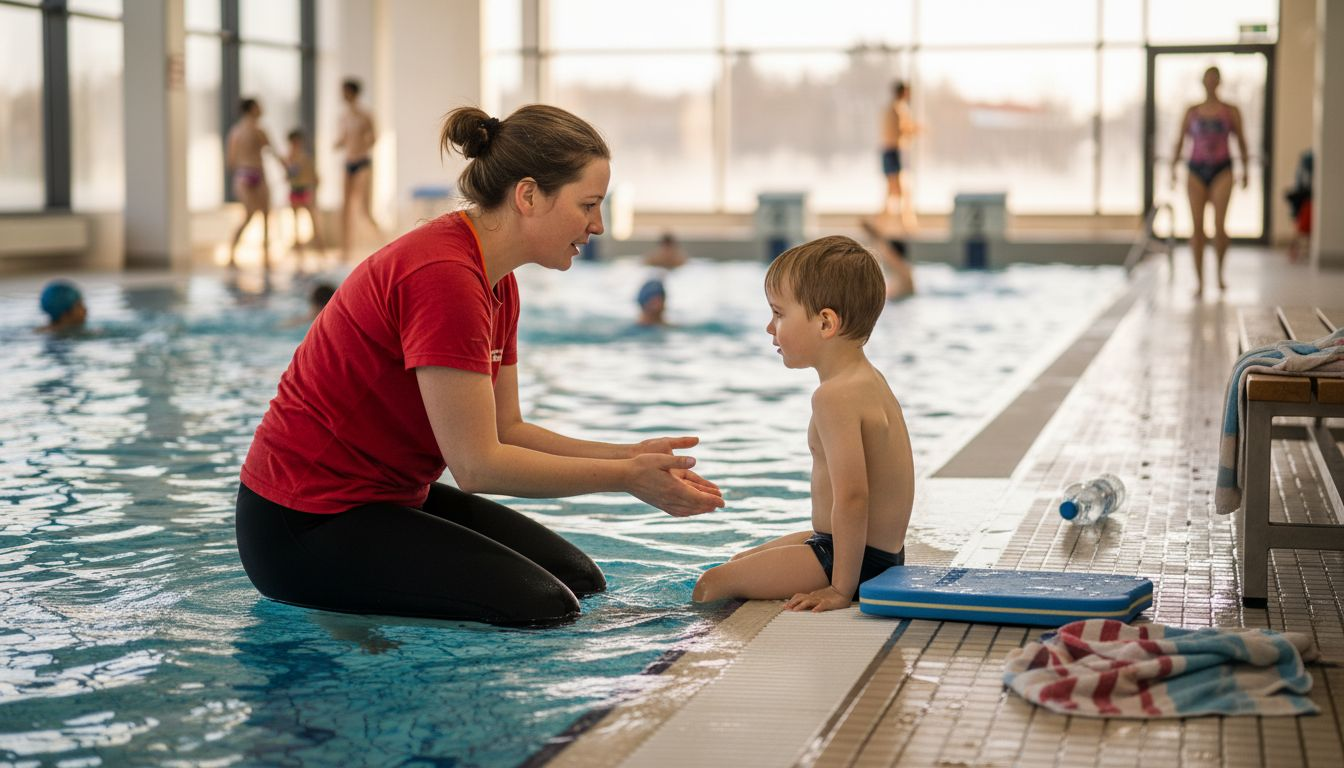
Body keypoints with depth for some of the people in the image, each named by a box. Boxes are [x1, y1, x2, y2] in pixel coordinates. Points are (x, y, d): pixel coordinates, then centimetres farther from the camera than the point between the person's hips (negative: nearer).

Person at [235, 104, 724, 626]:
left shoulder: (496, 283, 8)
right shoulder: (443, 275, -25)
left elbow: (505, 431, 9)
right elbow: (477, 463, -24)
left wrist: (628, 457, -3)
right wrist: (625, 478, -17)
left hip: (387, 495, 11)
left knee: (580, 580, 9)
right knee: (543, 608, -17)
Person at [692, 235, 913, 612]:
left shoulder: (834, 396, -23)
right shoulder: (868, 379, 10)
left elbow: (851, 496, -31)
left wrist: (841, 588, -27)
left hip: (860, 558, -11)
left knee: (712, 584, -12)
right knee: (739, 561, 26)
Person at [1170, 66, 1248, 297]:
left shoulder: (1231, 112, 5)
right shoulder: (1191, 112, 8)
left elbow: (1241, 141, 12)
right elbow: (1180, 141, 10)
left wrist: (1245, 170, 10)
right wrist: (1173, 169, -1)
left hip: (1221, 170, -1)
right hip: (1196, 170, 1)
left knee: (1219, 225, -13)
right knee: (1197, 227, -4)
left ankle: (1220, 273, 10)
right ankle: (1199, 281, 1)